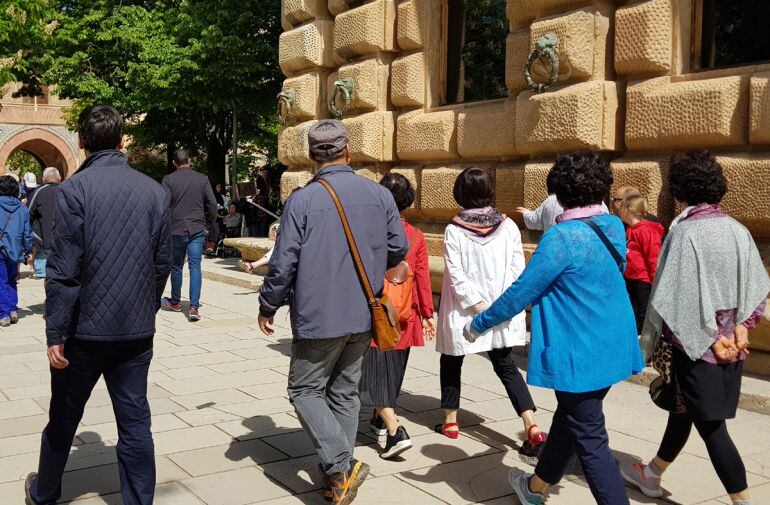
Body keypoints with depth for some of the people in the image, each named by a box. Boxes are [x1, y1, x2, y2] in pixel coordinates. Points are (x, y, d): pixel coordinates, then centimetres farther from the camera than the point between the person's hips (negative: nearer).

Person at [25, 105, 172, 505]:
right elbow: (162, 263, 6)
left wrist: (55, 333, -8)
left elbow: (63, 270, -14)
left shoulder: (75, 189, -11)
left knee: (64, 417, 17)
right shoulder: (154, 190, 2)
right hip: (137, 330, 3)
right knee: (135, 423, 9)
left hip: (86, 327, -2)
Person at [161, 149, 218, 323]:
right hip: (197, 229, 0)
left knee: (176, 266, 14)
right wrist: (211, 220, 17)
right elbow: (212, 203, 0)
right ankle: (194, 307, -9)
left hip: (176, 229, 0)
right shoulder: (202, 179, 2)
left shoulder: (169, 179, -2)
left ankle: (175, 302, 29)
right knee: (195, 266, -1)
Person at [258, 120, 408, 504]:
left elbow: (284, 263, -12)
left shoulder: (301, 200, -13)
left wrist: (268, 307, 3)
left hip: (318, 317, -5)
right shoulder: (380, 195, -1)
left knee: (305, 390, 10)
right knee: (345, 392, 17)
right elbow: (399, 249, 6)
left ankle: (340, 465, -6)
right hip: (363, 316, 5)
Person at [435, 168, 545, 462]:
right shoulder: (508, 226, -5)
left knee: (452, 362, 20)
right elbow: (518, 270, -8)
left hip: (462, 313, -2)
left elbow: (456, 276, -16)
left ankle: (450, 422, 29)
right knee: (506, 366, 12)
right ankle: (532, 428, -2)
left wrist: (481, 306, -13)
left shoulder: (454, 230, -12)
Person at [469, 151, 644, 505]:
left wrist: (479, 323, -2)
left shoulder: (561, 238, -22)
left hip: (578, 355, -9)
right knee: (568, 419, 24)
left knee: (590, 441, 4)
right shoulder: (614, 227, 2)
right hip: (612, 350, 9)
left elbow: (522, 293, -17)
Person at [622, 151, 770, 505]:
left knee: (711, 427, 2)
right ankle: (652, 474, 39)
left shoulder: (685, 232, -17)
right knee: (682, 409, 22)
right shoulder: (738, 231, 3)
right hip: (732, 346, 7)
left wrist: (708, 337, -7)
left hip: (696, 345, -7)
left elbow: (678, 295, -19)